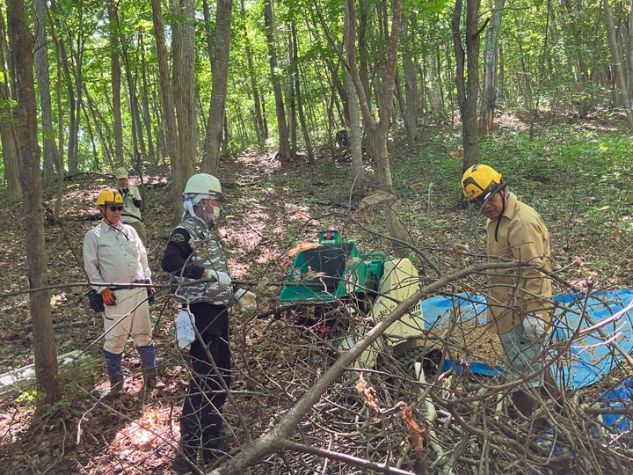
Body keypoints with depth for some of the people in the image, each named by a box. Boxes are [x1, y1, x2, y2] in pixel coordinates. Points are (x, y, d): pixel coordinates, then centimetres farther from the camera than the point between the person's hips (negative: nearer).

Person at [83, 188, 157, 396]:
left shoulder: (130, 230, 13)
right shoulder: (94, 235, 0)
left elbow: (143, 256, 18)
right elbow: (90, 266, -1)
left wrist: (148, 281, 12)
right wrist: (102, 289, -10)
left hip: (139, 291, 4)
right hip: (115, 294, -4)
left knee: (143, 334, 10)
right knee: (115, 338, -1)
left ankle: (150, 375, 22)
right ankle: (116, 380, 14)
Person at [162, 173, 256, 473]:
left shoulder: (210, 232, 16)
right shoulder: (185, 232, -13)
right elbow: (169, 263, -33)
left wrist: (237, 293, 21)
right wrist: (208, 272, -33)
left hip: (219, 311, 9)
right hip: (201, 313, -9)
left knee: (222, 377, 16)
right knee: (203, 380, -6)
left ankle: (211, 440, 32)